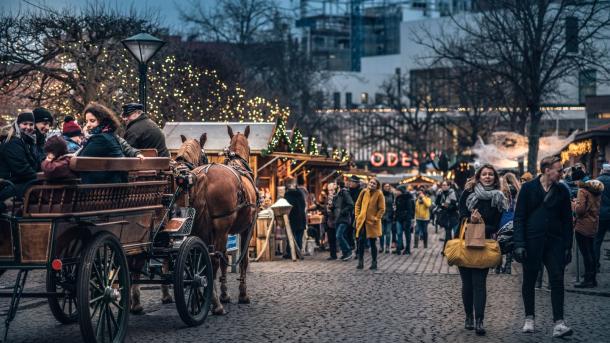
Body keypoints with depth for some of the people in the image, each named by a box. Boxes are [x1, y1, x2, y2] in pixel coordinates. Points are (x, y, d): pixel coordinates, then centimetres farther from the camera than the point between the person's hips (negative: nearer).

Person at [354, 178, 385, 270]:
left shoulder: (379, 194, -5)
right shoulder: (364, 192, 4)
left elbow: (382, 209, -5)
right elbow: (357, 205, 11)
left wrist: (376, 218, -10)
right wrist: (357, 216, 3)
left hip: (372, 222, -3)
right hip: (362, 222, 3)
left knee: (373, 243, 2)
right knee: (361, 242, 2)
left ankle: (374, 263, 12)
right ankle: (360, 262, 11)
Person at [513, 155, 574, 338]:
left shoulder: (562, 191, 8)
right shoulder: (528, 188, 0)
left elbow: (567, 220, 10)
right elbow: (519, 218, -2)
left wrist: (568, 246, 5)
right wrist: (519, 244, -10)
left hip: (555, 242, 2)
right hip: (532, 242, -2)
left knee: (557, 281, -7)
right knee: (529, 281, 7)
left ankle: (559, 323, -8)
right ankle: (529, 319, 21)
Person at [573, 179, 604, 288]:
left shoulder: (583, 191, -14)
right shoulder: (597, 192, 11)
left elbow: (580, 209, -20)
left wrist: (573, 203, -1)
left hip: (583, 226, -9)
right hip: (593, 226, 9)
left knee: (585, 253, -5)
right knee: (590, 252, 15)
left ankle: (588, 280, -5)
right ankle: (593, 279, 20)